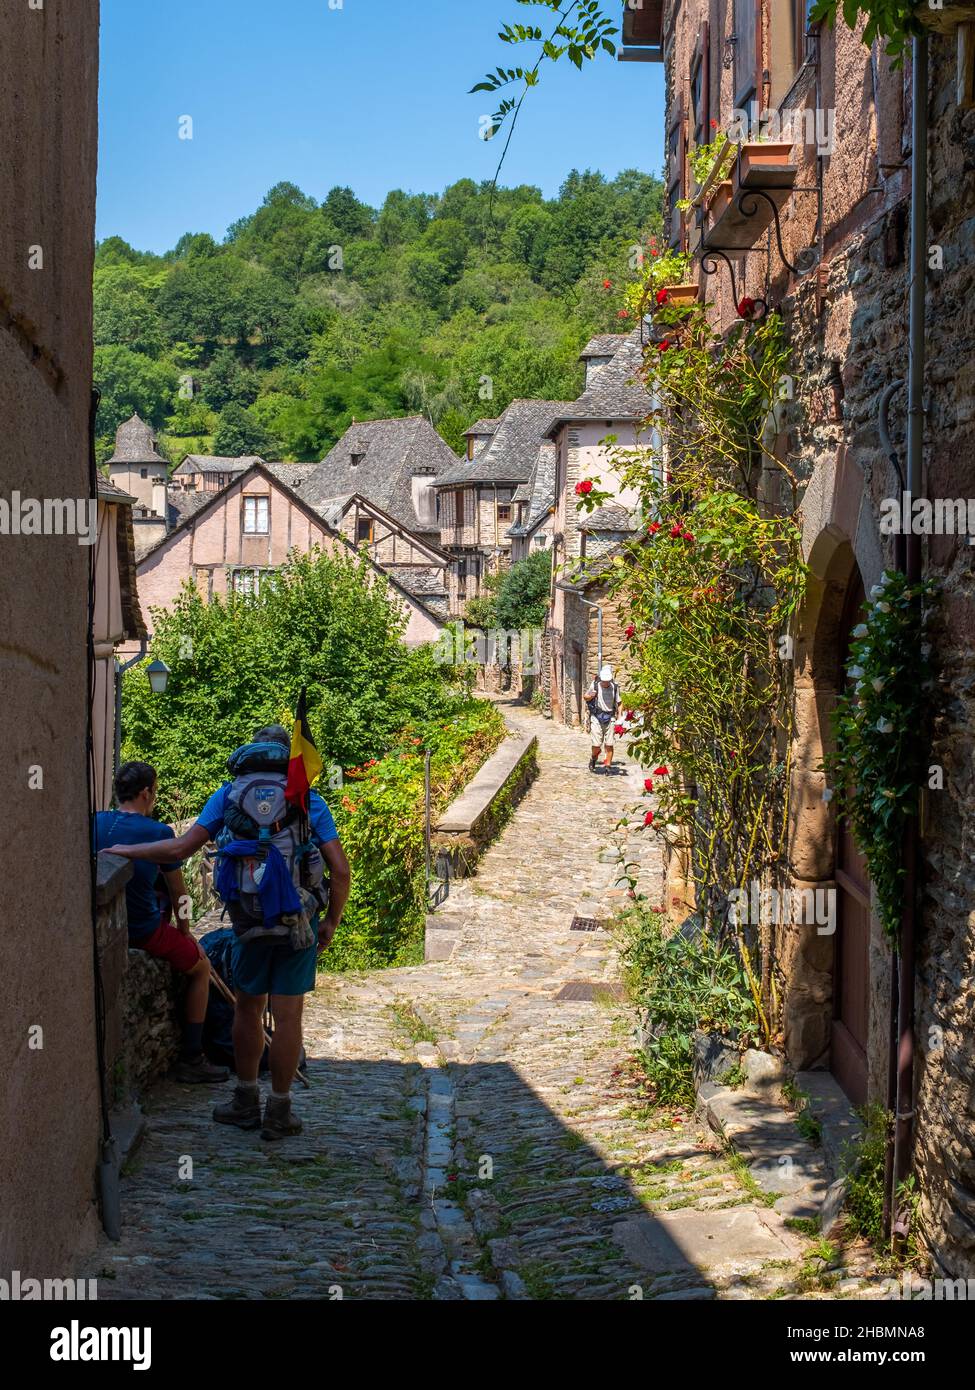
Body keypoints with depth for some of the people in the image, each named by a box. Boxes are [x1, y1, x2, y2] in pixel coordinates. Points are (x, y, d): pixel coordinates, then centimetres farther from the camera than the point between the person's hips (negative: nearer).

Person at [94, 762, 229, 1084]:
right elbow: (179, 894, -1)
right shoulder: (159, 833, -13)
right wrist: (185, 930, 14)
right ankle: (191, 1060, 12)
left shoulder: (96, 822, 0)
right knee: (201, 967, 17)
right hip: (145, 933, -6)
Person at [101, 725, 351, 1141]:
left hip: (250, 921, 1)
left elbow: (179, 849, -3)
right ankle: (278, 1113, 11)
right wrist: (331, 921, 9)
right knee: (287, 1016, 4)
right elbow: (340, 869, -4)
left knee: (248, 1008, 17)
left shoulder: (228, 795, 5)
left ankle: (246, 1102, 24)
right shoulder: (309, 800, 3)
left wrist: (127, 851, 11)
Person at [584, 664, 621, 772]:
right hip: (596, 718, -1)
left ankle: (608, 766, 6)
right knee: (596, 745, -3)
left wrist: (619, 716, -1)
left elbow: (618, 703, 10)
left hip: (610, 718, 1)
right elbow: (585, 697, 12)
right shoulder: (595, 685, -2)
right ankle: (593, 759, 27)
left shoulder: (614, 687, 1)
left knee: (609, 744, -2)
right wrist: (590, 696, -11)